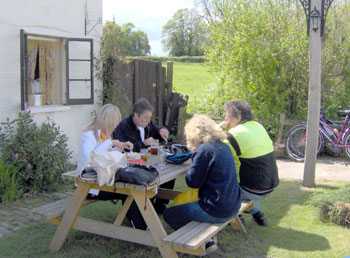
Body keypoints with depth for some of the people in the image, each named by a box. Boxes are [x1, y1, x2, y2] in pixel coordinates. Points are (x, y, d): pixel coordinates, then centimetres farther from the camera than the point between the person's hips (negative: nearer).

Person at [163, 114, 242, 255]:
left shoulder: (204, 149, -18)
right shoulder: (224, 146, 7)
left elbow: (192, 182, -15)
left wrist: (188, 171, 3)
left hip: (217, 211, -9)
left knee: (169, 214, 4)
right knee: (183, 202, 27)